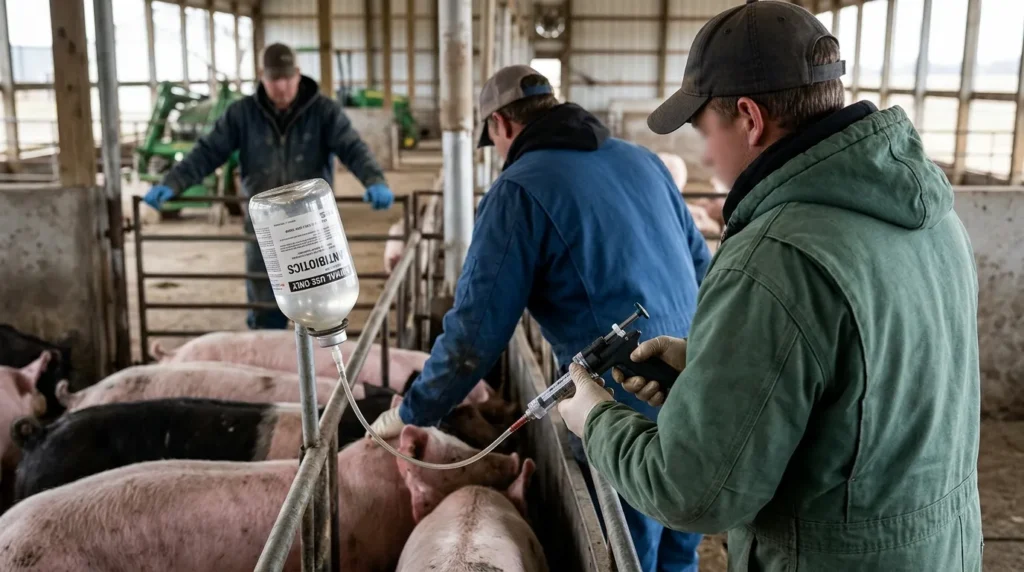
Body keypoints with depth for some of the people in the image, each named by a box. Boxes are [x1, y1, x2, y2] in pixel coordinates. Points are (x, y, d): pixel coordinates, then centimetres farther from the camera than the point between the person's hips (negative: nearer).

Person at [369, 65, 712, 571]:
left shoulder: (520, 188, -11)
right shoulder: (641, 158, 9)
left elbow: (475, 332, -13)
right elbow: (701, 261, 16)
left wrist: (410, 414, 1)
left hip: (629, 415, -6)